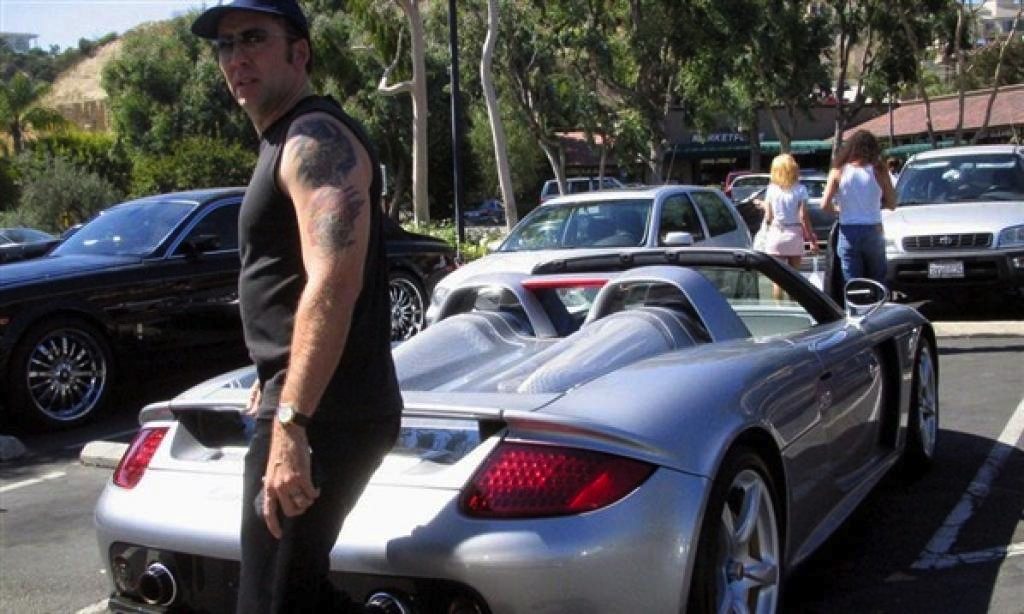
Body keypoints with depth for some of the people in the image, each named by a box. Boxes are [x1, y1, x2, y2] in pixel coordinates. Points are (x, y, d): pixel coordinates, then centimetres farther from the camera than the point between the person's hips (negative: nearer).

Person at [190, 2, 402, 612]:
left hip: (324, 414, -11)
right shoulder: (286, 143, 20)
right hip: (308, 405, 11)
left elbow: (333, 286, -26)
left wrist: (290, 421, -31)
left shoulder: (316, 138, -12)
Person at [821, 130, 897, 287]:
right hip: (873, 232, 0)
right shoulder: (878, 171, -3)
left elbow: (825, 205, -9)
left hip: (848, 233, 0)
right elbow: (892, 203, 4)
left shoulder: (838, 172, -3)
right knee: (877, 283, 13)